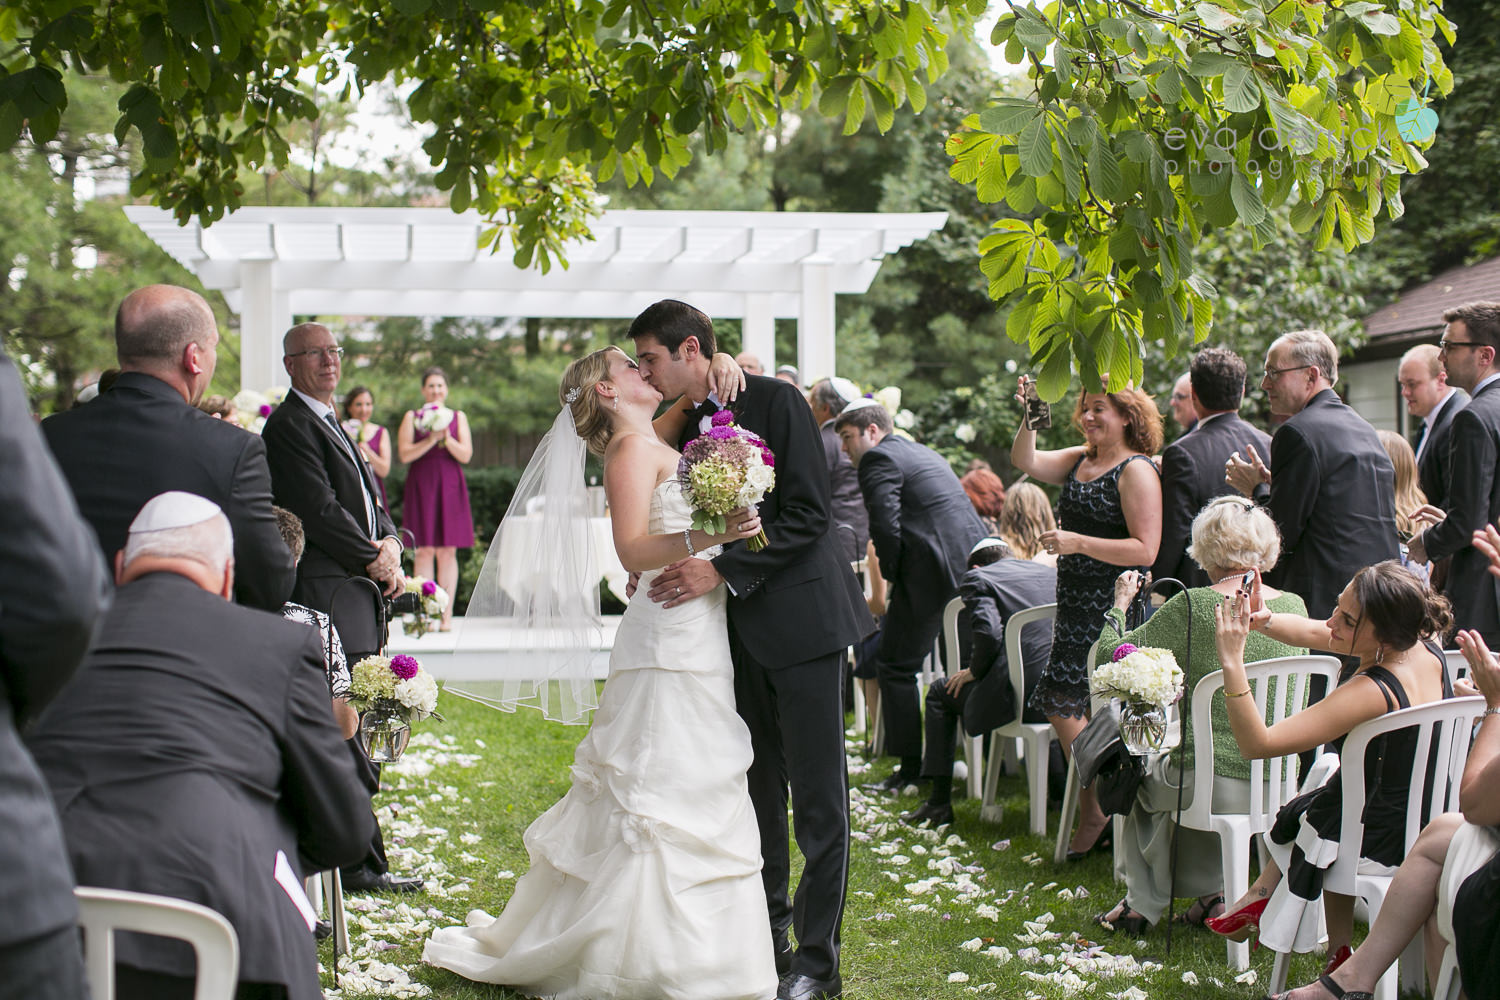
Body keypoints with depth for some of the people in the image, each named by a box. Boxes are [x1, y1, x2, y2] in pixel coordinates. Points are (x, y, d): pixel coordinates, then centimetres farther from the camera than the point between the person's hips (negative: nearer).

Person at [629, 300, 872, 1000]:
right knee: (757, 790, 14)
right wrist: (655, 568, 2)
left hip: (800, 617, -7)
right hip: (739, 628, 7)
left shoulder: (773, 401, -9)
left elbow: (807, 515, -15)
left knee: (817, 795, -2)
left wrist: (722, 570, -20)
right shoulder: (680, 426, 11)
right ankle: (769, 933, 27)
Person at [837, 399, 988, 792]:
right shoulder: (924, 453, 23)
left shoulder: (878, 459, -5)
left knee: (896, 666, -1)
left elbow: (886, 528, -16)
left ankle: (911, 766, -1)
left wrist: (890, 578, -1)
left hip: (932, 572, -9)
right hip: (972, 565, 9)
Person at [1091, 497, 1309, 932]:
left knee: (1139, 773, 28)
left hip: (1215, 784, -5)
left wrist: (1120, 603, 13)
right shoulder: (1294, 607, 3)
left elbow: (1109, 656, -6)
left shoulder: (1194, 606, -12)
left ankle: (1144, 901, 36)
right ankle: (1208, 890, 29)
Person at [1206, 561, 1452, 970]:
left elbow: (1256, 744, -34)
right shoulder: (1425, 644, -12)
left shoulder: (1369, 693, -35)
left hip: (1384, 841, -7)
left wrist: (1232, 660, -36)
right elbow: (1314, 633, 1)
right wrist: (1264, 620, -17)